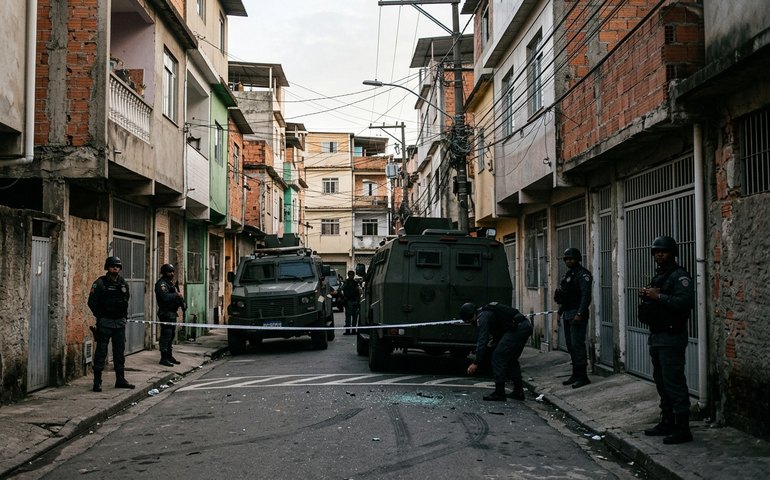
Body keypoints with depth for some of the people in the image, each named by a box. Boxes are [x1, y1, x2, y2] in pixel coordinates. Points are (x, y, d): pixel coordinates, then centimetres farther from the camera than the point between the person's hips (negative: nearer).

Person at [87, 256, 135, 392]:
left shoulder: (123, 283, 9)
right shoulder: (100, 283, -8)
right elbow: (92, 302, -8)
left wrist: (124, 316, 12)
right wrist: (100, 316, -5)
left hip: (120, 323, 6)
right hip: (105, 323, -5)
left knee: (120, 351, 10)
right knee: (101, 351, -2)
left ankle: (120, 380, 17)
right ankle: (97, 381, 3)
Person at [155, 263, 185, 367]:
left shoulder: (172, 283, 20)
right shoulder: (162, 284, -12)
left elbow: (177, 295, 26)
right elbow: (165, 297, -28)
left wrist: (181, 301, 7)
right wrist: (177, 295, -19)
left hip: (172, 313, 10)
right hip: (166, 313, -10)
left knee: (171, 335, 16)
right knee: (166, 335, -9)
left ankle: (169, 356, 24)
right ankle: (164, 358, -7)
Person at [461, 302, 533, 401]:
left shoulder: (482, 317, -7)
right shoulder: (486, 312, 24)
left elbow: (482, 341, -14)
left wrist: (475, 363, -13)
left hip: (517, 328, -11)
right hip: (526, 326, 11)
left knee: (498, 356, -5)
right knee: (511, 359, 21)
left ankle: (499, 393, -3)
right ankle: (518, 392, 23)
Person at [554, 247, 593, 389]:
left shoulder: (582, 274, -10)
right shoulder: (568, 274, 18)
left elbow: (586, 296, -19)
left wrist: (580, 314, -25)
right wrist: (560, 312, 20)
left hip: (577, 315, -9)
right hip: (567, 315, 9)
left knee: (577, 345, -11)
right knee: (570, 346, 11)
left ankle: (583, 376, -7)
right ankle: (575, 374, 18)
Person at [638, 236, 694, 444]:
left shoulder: (679, 275, -11)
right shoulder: (658, 276, 18)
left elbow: (686, 301, -26)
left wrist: (658, 296, -24)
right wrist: (645, 296, 4)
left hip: (671, 337, -10)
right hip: (656, 336, 10)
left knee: (674, 382, -9)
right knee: (661, 381, 15)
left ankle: (683, 428, -4)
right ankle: (667, 422, 24)